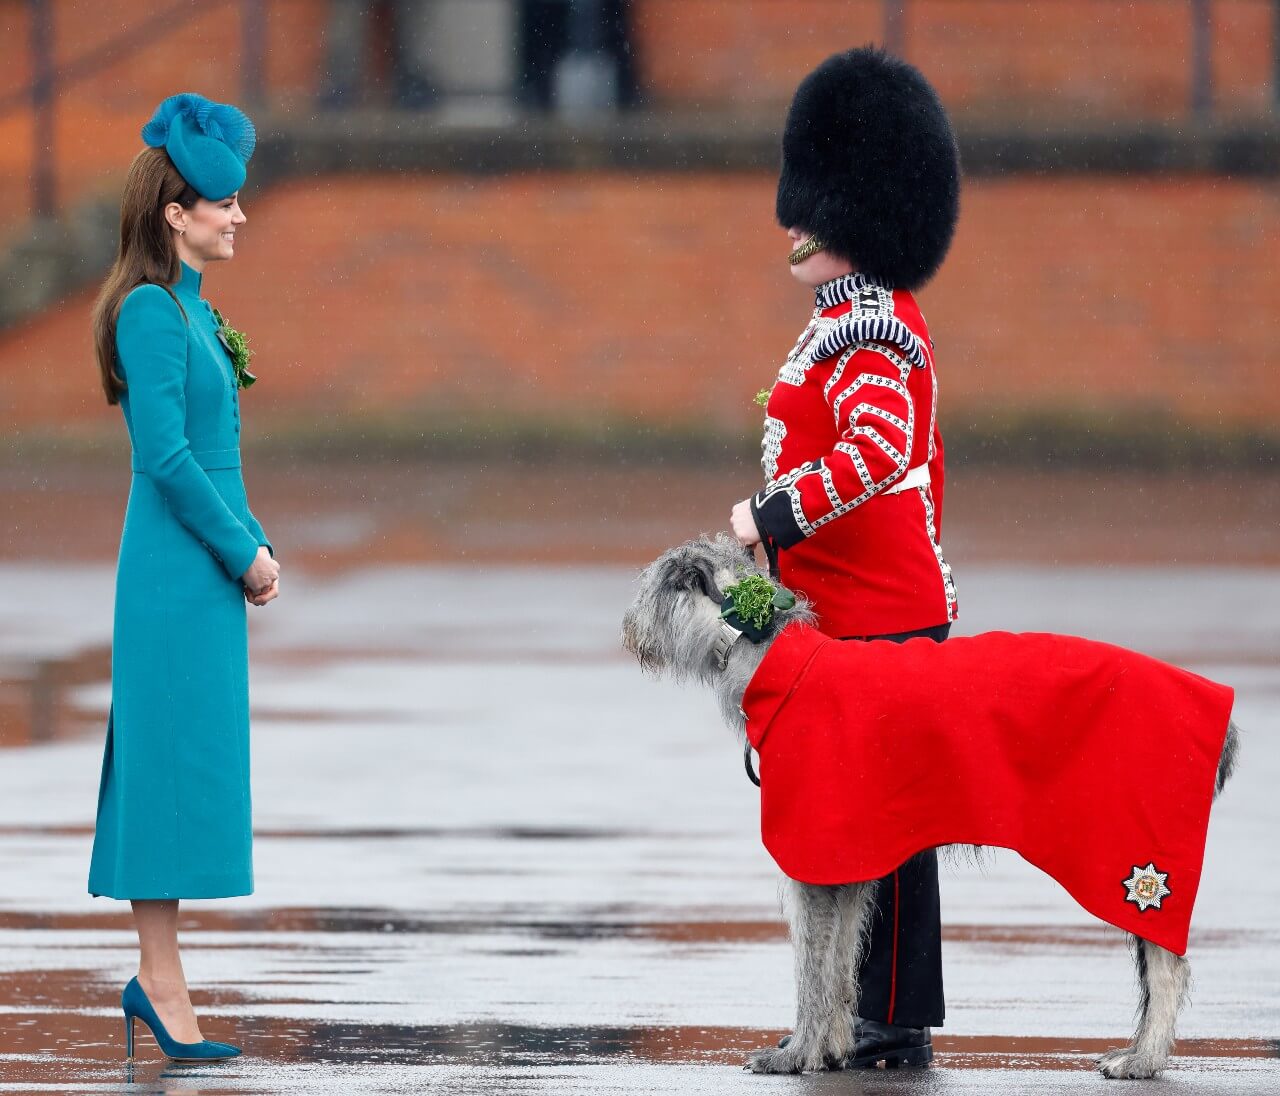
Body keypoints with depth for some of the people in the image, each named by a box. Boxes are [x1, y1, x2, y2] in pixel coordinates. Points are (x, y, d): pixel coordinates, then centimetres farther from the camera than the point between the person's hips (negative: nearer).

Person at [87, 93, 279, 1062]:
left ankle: (157, 980, 13)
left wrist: (257, 546, 10)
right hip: (178, 571, -10)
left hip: (207, 569, 10)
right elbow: (167, 453, -19)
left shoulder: (191, 308, 16)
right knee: (175, 757, -7)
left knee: (187, 770, 10)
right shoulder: (152, 310, -14)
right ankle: (163, 984, -5)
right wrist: (242, 554, -13)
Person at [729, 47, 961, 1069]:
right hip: (904, 601, 11)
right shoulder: (890, 319, 17)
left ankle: (889, 1022, -4)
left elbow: (876, 451, -30)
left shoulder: (859, 332, -16)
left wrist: (770, 517, -25)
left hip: (869, 618, -11)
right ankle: (892, 1018, 16)